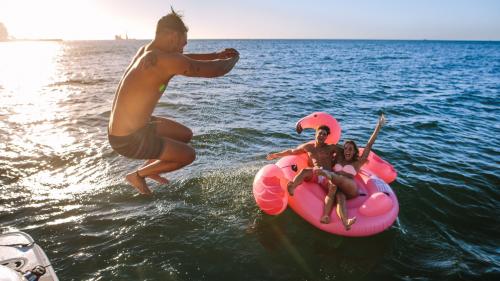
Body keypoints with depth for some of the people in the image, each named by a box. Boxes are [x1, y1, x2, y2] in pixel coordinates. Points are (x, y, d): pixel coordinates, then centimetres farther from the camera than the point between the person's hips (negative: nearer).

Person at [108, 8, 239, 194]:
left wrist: (217, 55, 16)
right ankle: (137, 175, 14)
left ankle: (149, 166, 32)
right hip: (127, 140, -9)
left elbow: (185, 59, 20)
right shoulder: (165, 60, -27)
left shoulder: (146, 50, 3)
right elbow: (217, 70, -21)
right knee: (188, 155, 2)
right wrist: (233, 59, 1)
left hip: (122, 128, 9)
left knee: (185, 135, 18)